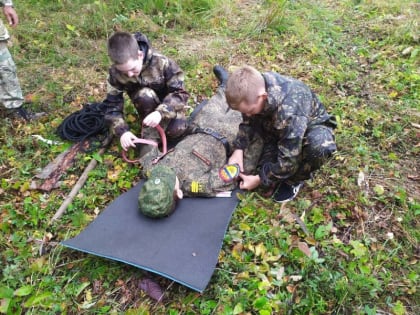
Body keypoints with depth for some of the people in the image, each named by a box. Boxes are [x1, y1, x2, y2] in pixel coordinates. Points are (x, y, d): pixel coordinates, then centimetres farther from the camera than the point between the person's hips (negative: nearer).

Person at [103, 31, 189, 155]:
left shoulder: (161, 63, -32)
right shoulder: (115, 73, -24)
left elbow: (180, 93, -29)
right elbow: (112, 105, -18)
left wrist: (161, 112, -46)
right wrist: (122, 131, -34)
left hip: (167, 103, -1)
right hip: (147, 102, 1)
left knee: (176, 130, -27)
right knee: (145, 95, -35)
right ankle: (150, 139, -18)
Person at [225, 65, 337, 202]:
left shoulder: (289, 111, -44)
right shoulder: (255, 87, -24)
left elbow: (288, 158, -35)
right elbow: (247, 122, -4)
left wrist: (260, 179, -24)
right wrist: (238, 149, -17)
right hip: (278, 128, 6)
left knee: (320, 146, -38)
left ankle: (293, 180, -12)